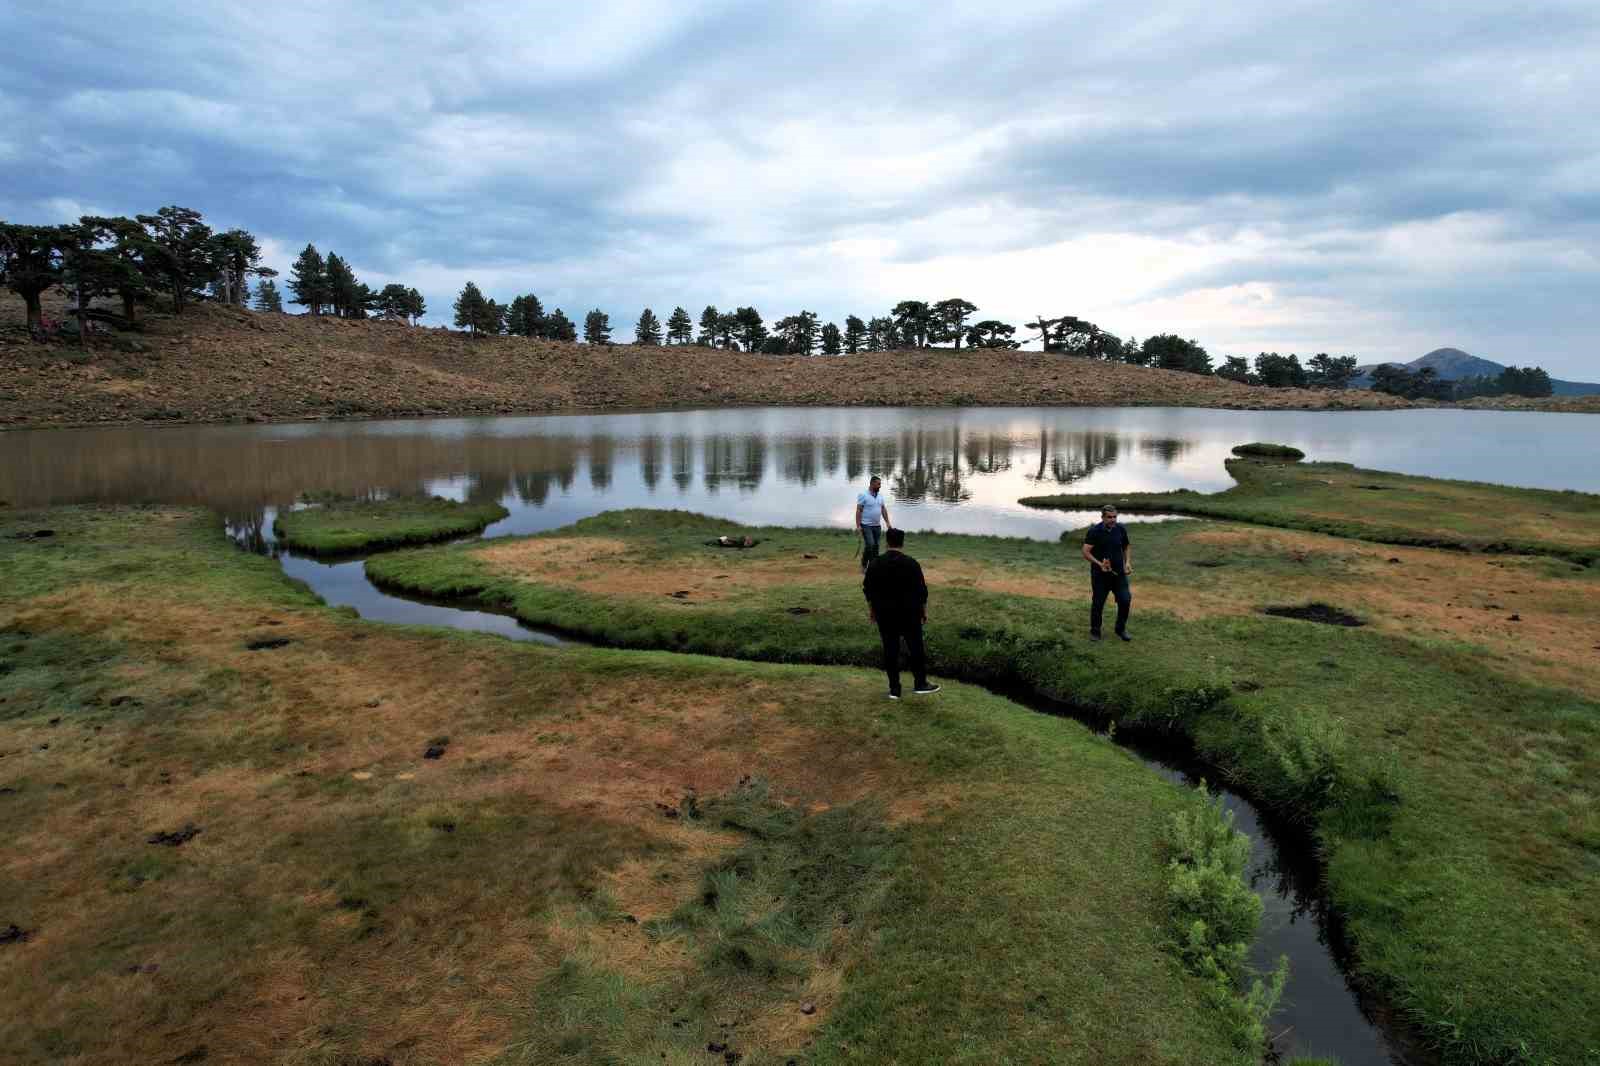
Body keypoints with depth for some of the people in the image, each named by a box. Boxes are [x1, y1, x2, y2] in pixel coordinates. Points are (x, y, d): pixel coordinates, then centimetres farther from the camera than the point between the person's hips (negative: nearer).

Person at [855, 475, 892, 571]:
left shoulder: (880, 495, 10)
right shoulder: (863, 495, -9)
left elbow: (883, 509, 15)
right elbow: (858, 511, -11)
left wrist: (887, 522, 7)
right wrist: (858, 526, -17)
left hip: (877, 525, 6)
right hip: (866, 525, -6)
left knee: (876, 546, 6)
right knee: (870, 545, -17)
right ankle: (864, 565, -1)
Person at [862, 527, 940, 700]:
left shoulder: (875, 563, -2)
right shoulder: (911, 563, -10)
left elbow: (867, 588, 4)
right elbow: (921, 589, -7)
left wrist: (871, 608, 17)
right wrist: (924, 610, 6)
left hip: (884, 614, 3)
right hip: (908, 613, -2)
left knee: (890, 649, 6)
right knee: (915, 647, 10)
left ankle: (894, 689, 10)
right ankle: (920, 683, 17)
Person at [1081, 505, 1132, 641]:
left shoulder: (1121, 529, 2)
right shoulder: (1094, 531, -12)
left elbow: (1127, 546, 17)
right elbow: (1086, 552, -16)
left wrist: (1128, 562, 2)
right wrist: (1099, 563, -28)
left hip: (1119, 572, 3)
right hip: (1100, 574, -3)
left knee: (1125, 600, -2)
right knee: (1098, 603, 4)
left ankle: (1121, 629, 19)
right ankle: (1095, 631, 21)